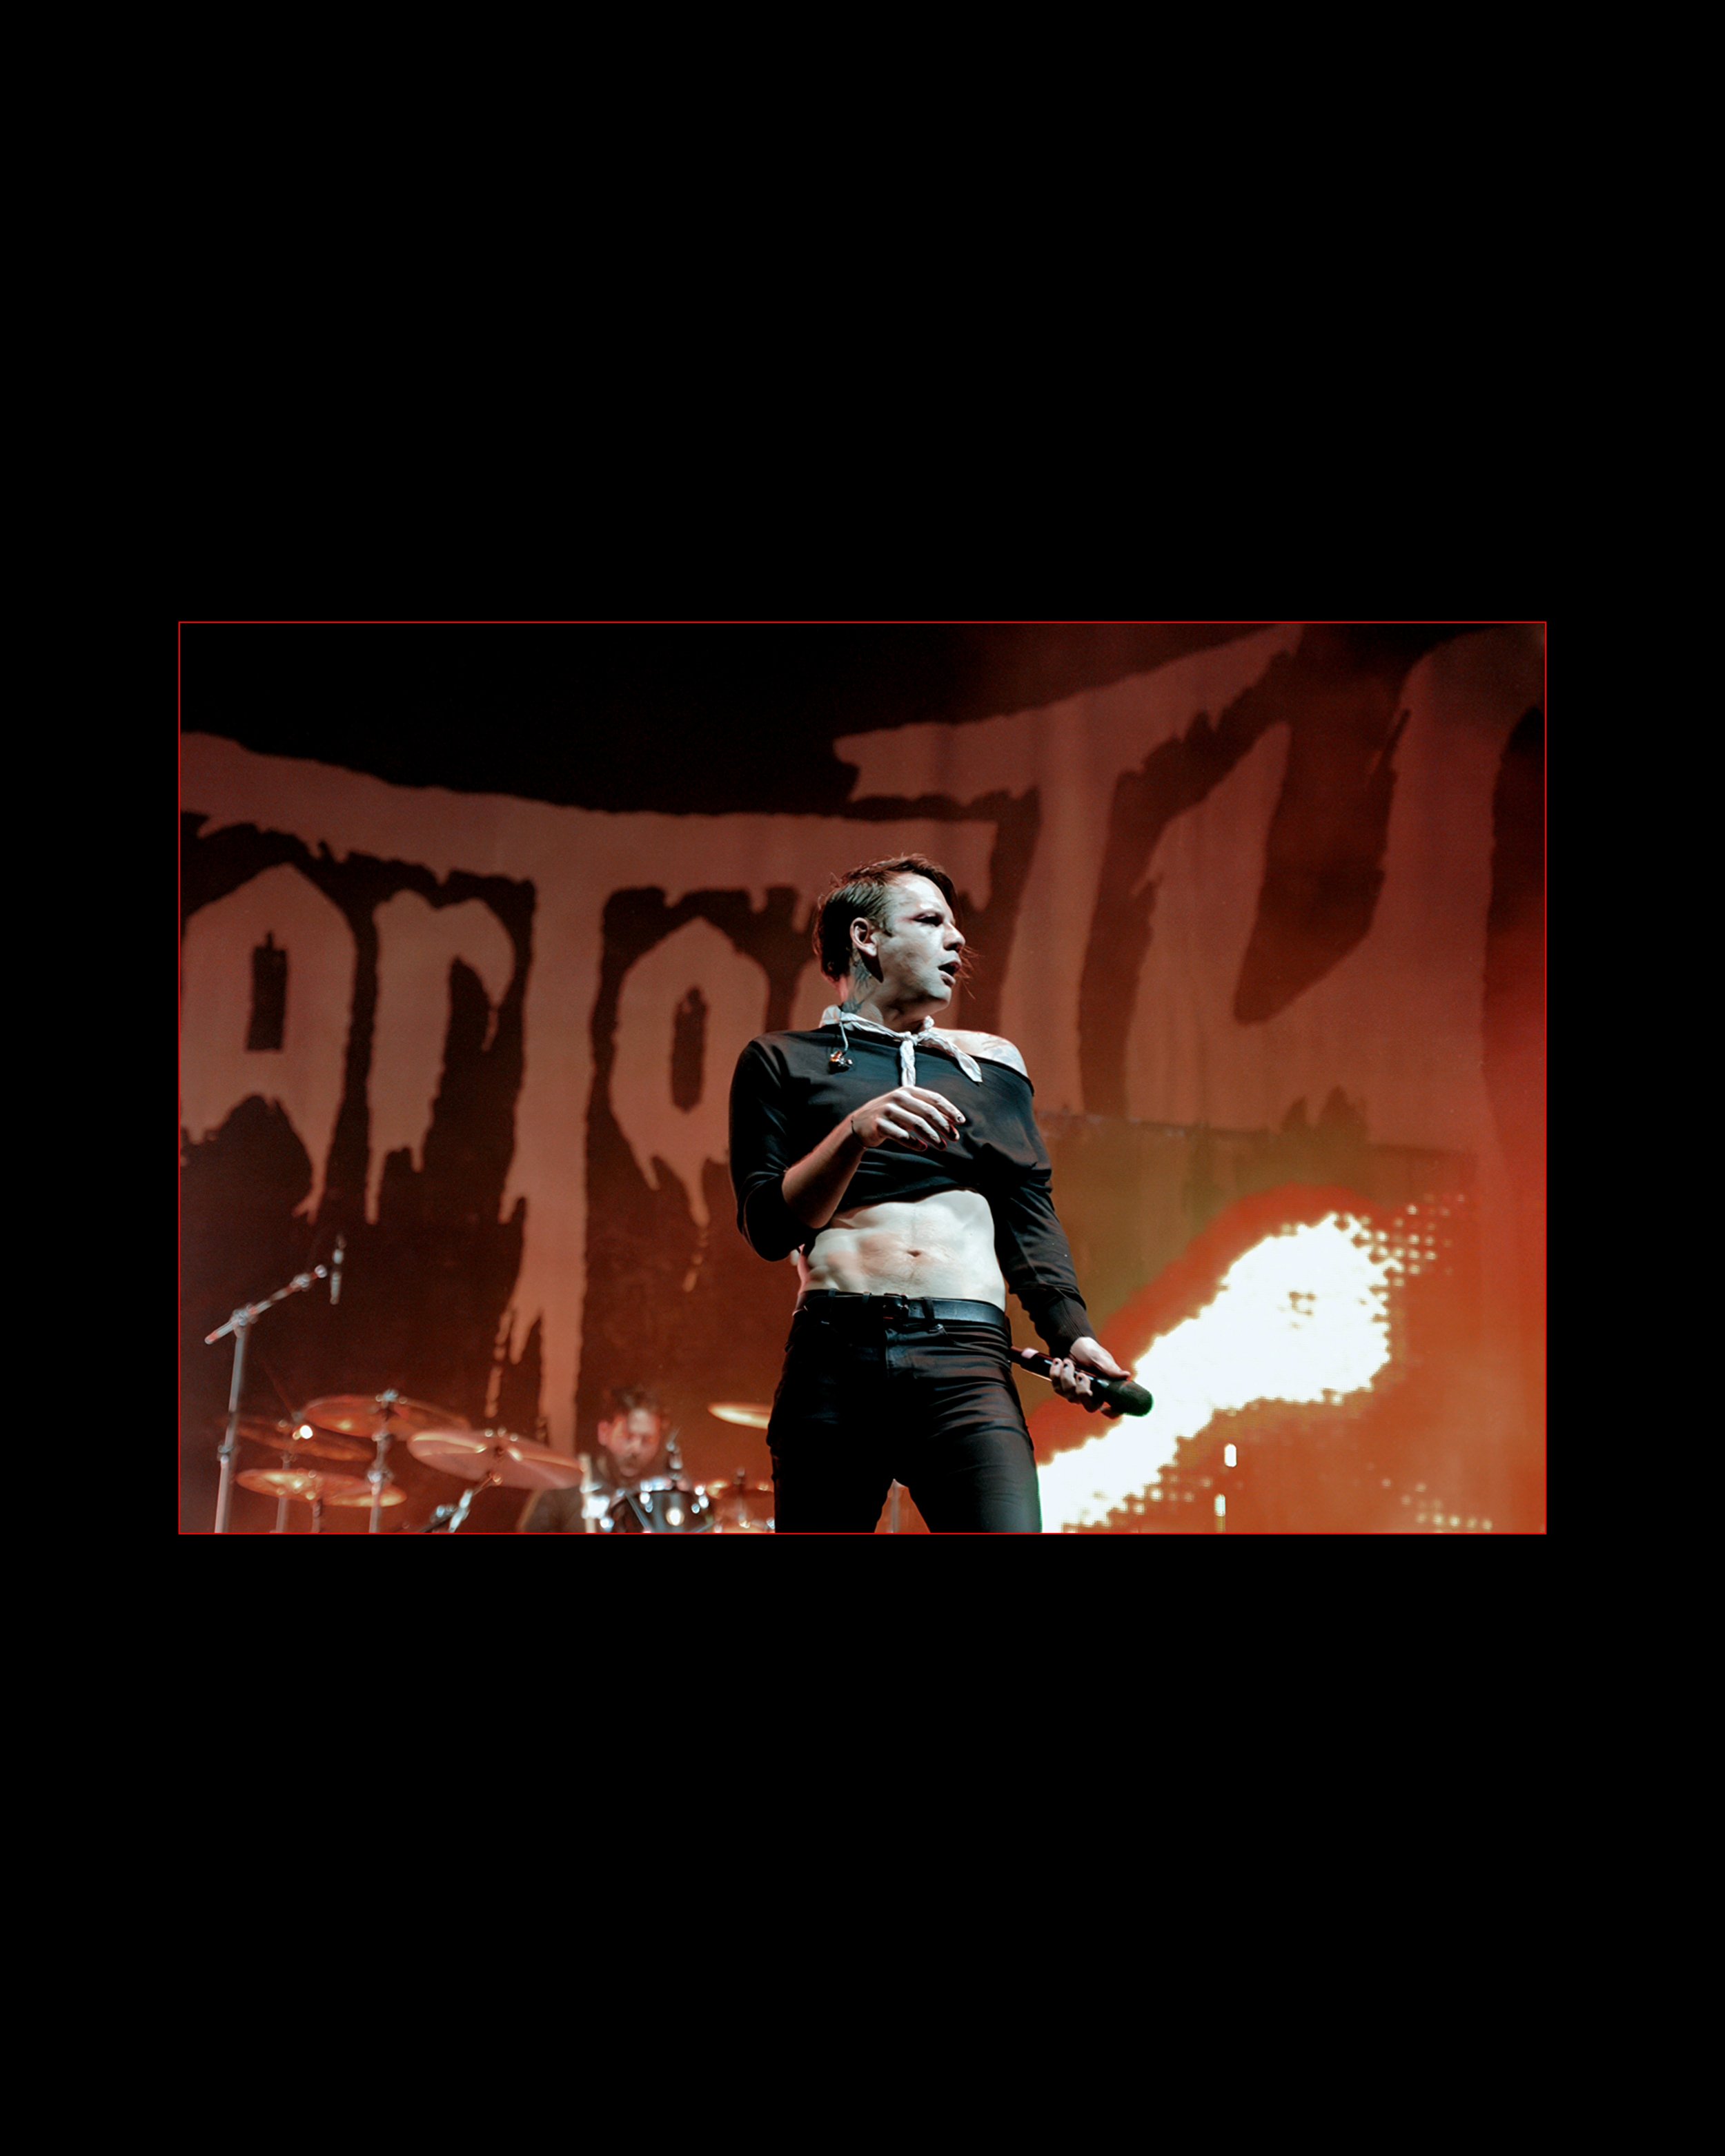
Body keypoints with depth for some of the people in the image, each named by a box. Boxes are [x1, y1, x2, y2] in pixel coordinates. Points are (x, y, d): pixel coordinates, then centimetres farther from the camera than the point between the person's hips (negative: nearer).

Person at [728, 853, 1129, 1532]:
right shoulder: (782, 1062, 15)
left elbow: (1028, 1214, 17)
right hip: (834, 1356, -1)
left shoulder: (991, 1064, 25)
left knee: (1008, 1525, -20)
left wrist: (1071, 1331, 1)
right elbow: (768, 1227, 4)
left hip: (964, 1356, 1)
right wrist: (856, 1132, -12)